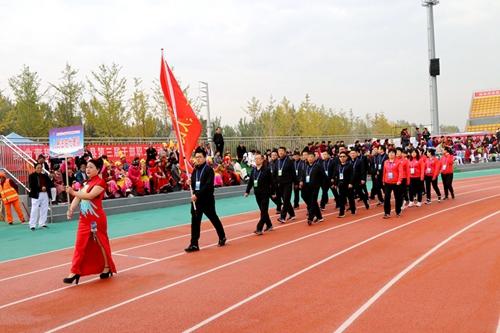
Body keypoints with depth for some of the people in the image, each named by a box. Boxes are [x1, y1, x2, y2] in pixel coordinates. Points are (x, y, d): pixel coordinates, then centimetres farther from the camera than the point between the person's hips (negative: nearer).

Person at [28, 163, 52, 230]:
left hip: (45, 194, 5)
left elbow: (50, 183, 9)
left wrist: (45, 187, -11)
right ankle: (32, 225, -1)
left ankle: (42, 223, 17)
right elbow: (32, 186, -12)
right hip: (36, 195, -5)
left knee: (44, 209, 8)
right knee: (34, 210, -5)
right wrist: (40, 188, -18)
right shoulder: (32, 176, -2)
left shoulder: (44, 176, 13)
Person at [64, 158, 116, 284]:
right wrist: (71, 209, -10)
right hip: (84, 219, 7)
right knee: (80, 245, 3)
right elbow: (79, 197, 4)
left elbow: (90, 196, -25)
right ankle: (75, 272, 5)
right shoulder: (87, 183, 14)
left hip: (96, 219, -7)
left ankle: (107, 268, 21)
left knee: (101, 244, 5)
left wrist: (73, 192, -29)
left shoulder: (100, 182, -11)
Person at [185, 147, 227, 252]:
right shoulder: (195, 170, 9)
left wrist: (197, 195, -24)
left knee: (214, 219, 11)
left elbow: (208, 185, -20)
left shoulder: (209, 170, -11)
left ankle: (222, 237, 32)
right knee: (195, 221, 0)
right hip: (196, 199, 6)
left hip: (207, 200, -5)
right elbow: (193, 184, 15)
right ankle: (194, 244, 2)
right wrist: (190, 182, -8)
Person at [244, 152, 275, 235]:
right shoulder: (253, 170, 6)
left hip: (265, 194, -6)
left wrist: (272, 192, -6)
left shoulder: (266, 170, -11)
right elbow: (250, 181, 9)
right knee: (263, 211, 15)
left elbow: (271, 182, -8)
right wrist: (247, 191, 4)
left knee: (263, 211, -4)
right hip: (257, 193, 6)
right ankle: (269, 225, 30)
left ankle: (259, 229, -6)